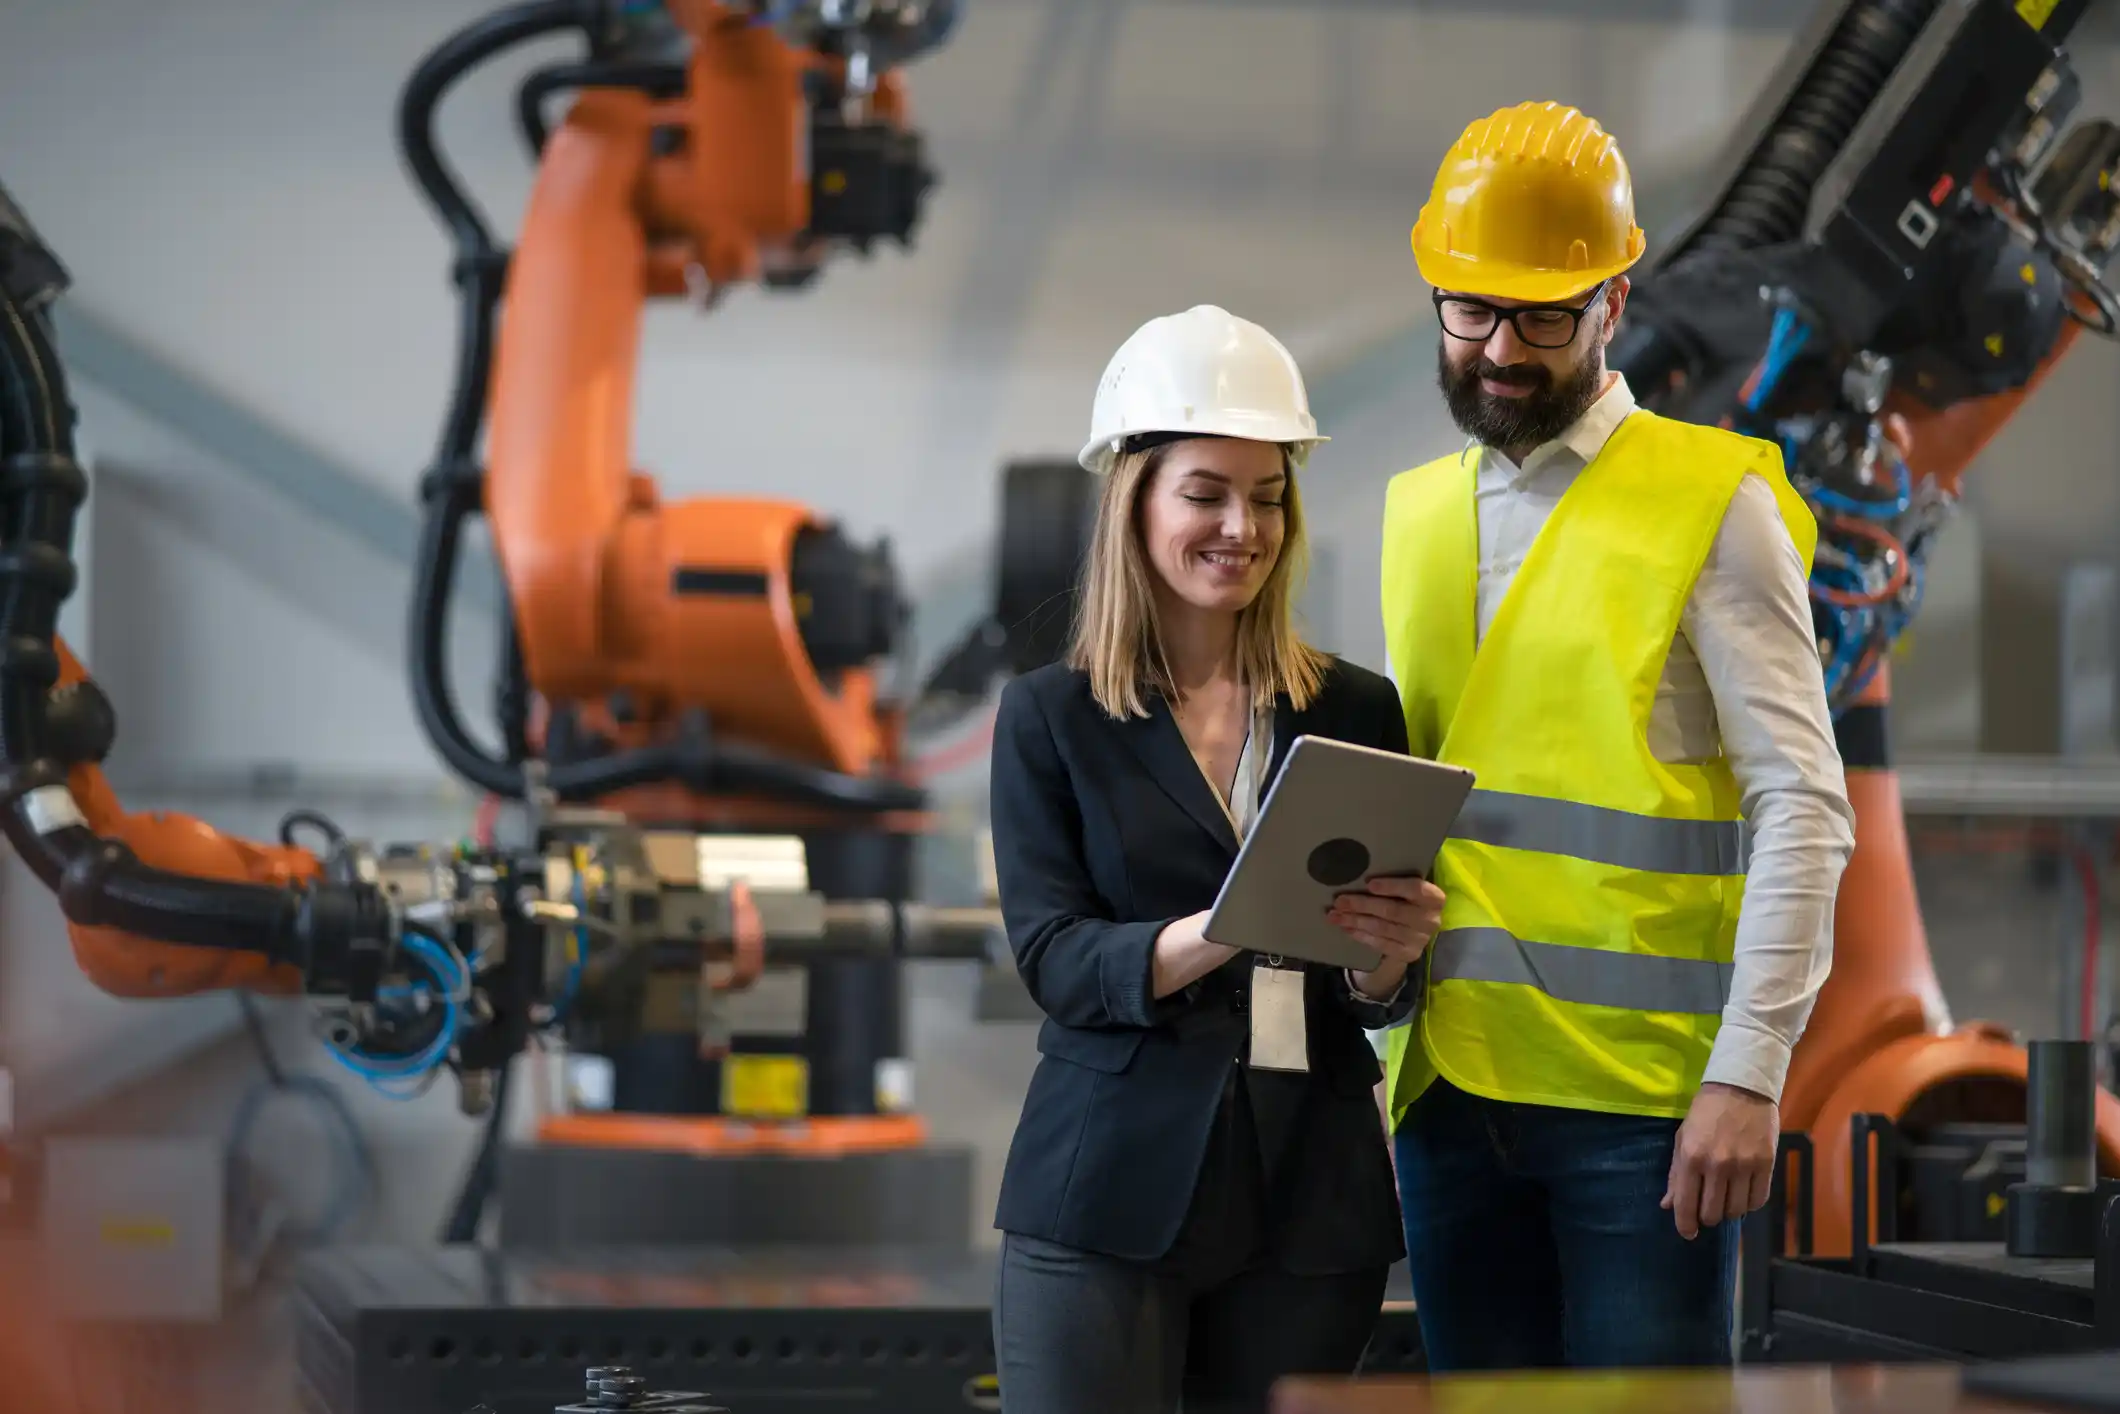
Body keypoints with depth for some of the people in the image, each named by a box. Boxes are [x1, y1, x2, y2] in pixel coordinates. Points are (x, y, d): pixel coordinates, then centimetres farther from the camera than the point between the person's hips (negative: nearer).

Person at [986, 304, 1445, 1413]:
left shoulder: (1355, 713, 9)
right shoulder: (1051, 719, 3)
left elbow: (1382, 993, 10)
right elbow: (1055, 963, -7)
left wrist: (1383, 962, -14)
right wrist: (1229, 930, -24)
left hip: (1308, 1199, 2)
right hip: (1107, 1199, -2)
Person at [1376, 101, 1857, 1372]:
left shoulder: (1710, 502, -4)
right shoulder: (1416, 514, 14)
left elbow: (1804, 806, -8)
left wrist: (1750, 1072, -15)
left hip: (1644, 1091, -5)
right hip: (1449, 1079, 5)